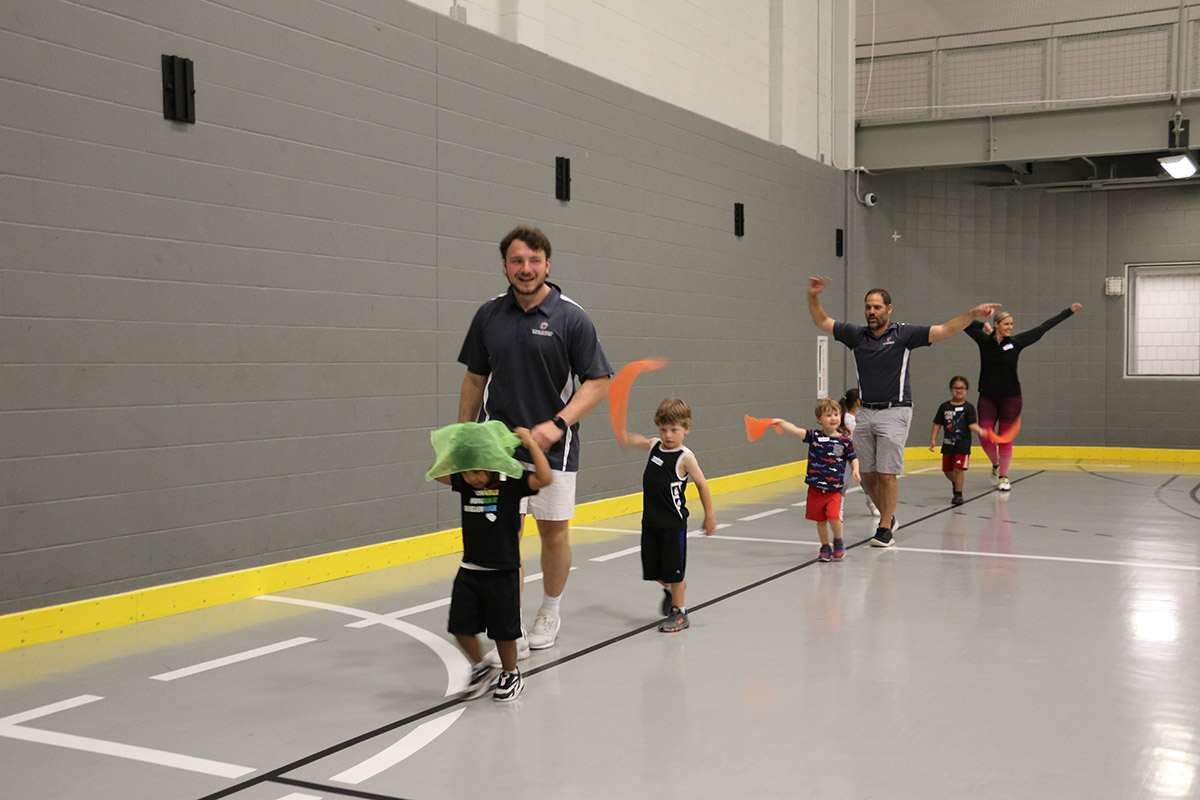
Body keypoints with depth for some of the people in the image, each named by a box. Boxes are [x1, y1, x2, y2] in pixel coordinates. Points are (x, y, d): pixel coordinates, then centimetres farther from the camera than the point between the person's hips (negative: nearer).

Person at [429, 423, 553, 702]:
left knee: (503, 629, 7)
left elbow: (545, 478, -25)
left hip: (502, 572, -5)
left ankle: (511, 675, 29)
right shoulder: (465, 484, 3)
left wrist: (532, 444, -23)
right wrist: (452, 451, 7)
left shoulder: (511, 482, -12)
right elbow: (435, 472, 15)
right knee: (460, 625, 4)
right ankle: (481, 668, 28)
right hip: (470, 570, 5)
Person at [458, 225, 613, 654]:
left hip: (553, 447, -2)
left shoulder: (571, 317, -6)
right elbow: (475, 379, 13)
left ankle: (550, 613, 31)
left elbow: (598, 382, -6)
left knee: (553, 535, 9)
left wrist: (558, 423, -20)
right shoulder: (488, 315, 4)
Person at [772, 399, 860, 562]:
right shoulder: (814, 436, -2)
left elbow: (853, 458, 11)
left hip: (834, 489, -1)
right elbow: (796, 430, -12)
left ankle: (838, 541, 12)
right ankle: (825, 547, 30)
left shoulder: (845, 441, -1)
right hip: (815, 487, 2)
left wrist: (855, 470, -8)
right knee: (820, 520, 10)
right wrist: (780, 422, -26)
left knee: (834, 516, -17)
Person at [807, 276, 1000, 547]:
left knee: (887, 475, -6)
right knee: (868, 475, 7)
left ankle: (885, 528, 5)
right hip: (865, 413, 4)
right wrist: (813, 296, -3)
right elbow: (822, 321, 12)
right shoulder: (856, 335, 6)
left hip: (894, 413, -4)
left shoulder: (903, 334, -4)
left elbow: (944, 331, -10)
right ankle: (888, 516, 28)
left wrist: (972, 314, -23)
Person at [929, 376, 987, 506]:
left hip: (963, 443, -4)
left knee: (958, 468, -13)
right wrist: (933, 439, 1)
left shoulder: (968, 407, -3)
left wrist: (980, 430, -31)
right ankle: (956, 482, 43)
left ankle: (958, 494, -2)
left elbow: (972, 424, -11)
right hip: (947, 443, 4)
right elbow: (937, 424, 7)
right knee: (947, 471, 11)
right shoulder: (944, 407, 4)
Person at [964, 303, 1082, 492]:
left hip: (1010, 398, 0)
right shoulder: (984, 340, 0)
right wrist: (983, 326, -1)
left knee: (1005, 439, -1)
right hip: (987, 397, 1)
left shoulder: (1016, 341, 0)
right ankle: (995, 464, 24)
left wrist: (1069, 311, 10)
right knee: (985, 437, -6)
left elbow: (1043, 328, 6)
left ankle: (1003, 477, 14)